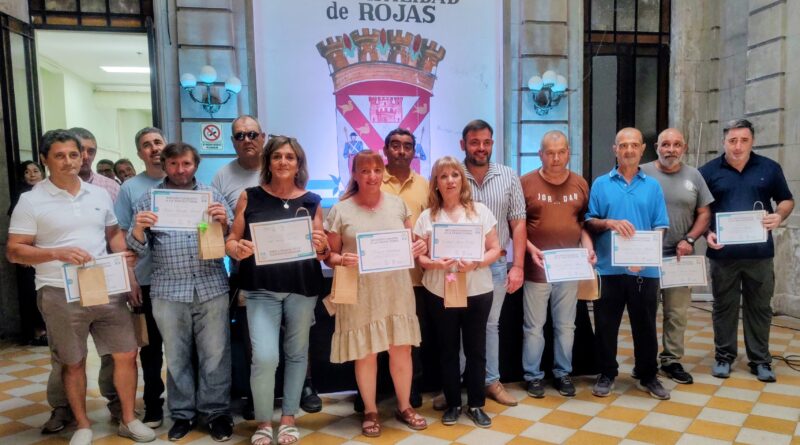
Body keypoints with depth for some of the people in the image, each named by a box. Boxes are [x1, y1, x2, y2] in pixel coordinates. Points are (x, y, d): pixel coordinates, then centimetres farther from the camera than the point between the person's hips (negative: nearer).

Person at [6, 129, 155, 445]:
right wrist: (58, 254, -21)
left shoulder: (99, 195, 8)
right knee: (73, 362, 10)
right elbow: (14, 252, -5)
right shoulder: (31, 201, -4)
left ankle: (128, 419, 23)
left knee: (126, 354, 6)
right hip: (59, 294, -3)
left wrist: (124, 258, -3)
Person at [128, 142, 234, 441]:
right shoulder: (149, 198, 7)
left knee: (214, 355, 5)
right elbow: (137, 248, 4)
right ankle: (183, 413, 26)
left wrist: (224, 222, -15)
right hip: (168, 292, 1)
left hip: (212, 288, 0)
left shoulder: (213, 195, 7)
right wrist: (138, 229, -18)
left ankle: (216, 412, 19)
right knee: (176, 357, 12)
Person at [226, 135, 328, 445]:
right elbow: (230, 241, 6)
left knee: (296, 352, 12)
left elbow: (323, 253, 8)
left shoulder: (312, 201, 5)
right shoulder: (250, 197, 2)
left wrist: (321, 247, -14)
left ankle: (288, 419, 29)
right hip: (261, 288, -1)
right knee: (264, 357, -10)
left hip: (303, 287, 2)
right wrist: (239, 250, -16)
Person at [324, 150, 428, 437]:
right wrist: (341, 260, -21)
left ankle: (404, 407, 28)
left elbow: (410, 241, 17)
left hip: (396, 290, 3)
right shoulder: (340, 210, -3)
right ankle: (370, 412, 25)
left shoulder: (397, 204, 7)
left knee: (401, 349, 8)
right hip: (360, 293, -2)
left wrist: (417, 248, -5)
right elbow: (329, 255, 0)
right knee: (365, 353, 6)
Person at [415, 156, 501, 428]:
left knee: (476, 349, 8)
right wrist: (435, 264, -18)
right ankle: (453, 404, 25)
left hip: (477, 292, 0)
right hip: (439, 293, 0)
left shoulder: (480, 211, 1)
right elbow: (417, 256, 3)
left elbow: (495, 250, 1)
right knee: (448, 350, 11)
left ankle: (476, 405, 23)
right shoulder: (427, 217, 2)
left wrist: (476, 263, -17)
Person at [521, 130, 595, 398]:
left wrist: (588, 247, -5)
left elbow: (584, 222, 11)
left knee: (565, 326, 13)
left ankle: (563, 373, 28)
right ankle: (533, 376, 20)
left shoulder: (580, 184, 7)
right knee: (533, 326, 6)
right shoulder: (525, 183, -5)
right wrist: (530, 248, -16)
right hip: (536, 267, -3)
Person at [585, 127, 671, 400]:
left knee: (645, 325, 10)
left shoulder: (652, 186, 7)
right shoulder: (601, 184, 4)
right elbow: (589, 223, 3)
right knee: (606, 324, 8)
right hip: (609, 268, -1)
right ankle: (607, 374, 23)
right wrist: (609, 224, -17)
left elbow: (660, 228, 3)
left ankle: (648, 376, 26)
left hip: (644, 269, 1)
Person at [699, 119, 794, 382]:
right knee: (724, 307, 8)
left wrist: (779, 216, -9)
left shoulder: (770, 168, 5)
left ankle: (760, 360, 21)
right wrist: (707, 233, -11)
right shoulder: (708, 171, 2)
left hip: (760, 253, 1)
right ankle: (724, 357, 20)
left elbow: (787, 200, 13)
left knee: (759, 307, 9)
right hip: (723, 254, -1)